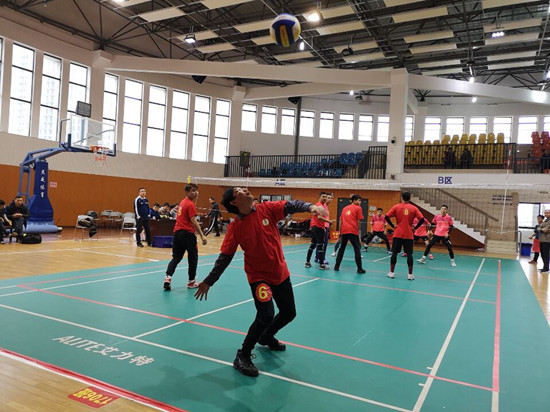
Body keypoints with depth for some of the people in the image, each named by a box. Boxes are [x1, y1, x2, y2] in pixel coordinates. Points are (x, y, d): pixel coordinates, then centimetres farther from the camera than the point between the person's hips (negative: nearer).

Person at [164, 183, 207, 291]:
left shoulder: (183, 202, 13)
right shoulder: (190, 204, -11)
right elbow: (194, 221, -18)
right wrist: (202, 235, -21)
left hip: (177, 232, 7)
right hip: (187, 233, -7)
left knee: (176, 257, 10)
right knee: (193, 257, 7)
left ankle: (168, 277, -7)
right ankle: (191, 282, 14)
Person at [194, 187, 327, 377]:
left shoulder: (267, 209, -9)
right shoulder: (235, 227, -15)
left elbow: (291, 205, -17)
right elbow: (225, 257, -10)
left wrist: (310, 206, -37)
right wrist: (208, 281, -9)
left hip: (281, 273, 4)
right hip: (258, 276, -4)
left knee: (289, 313, 15)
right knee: (266, 315, -20)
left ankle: (267, 337, 45)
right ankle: (242, 357, 2)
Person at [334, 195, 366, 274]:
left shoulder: (345, 208, 20)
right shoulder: (358, 208, 5)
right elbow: (358, 221, -2)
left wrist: (340, 232, 21)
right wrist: (358, 230, 7)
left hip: (344, 230, 5)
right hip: (353, 231, -5)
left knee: (342, 248, 16)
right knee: (357, 249, 2)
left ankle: (337, 266, 16)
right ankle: (359, 268, -1)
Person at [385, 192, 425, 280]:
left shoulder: (396, 207, 0)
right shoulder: (414, 208, 1)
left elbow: (387, 217, -7)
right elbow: (422, 219, -7)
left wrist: (393, 226, 1)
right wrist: (415, 227, 1)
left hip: (398, 234, 0)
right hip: (409, 235, 0)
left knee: (394, 253, 7)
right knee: (409, 254, 5)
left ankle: (392, 272, 11)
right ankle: (410, 274, 8)